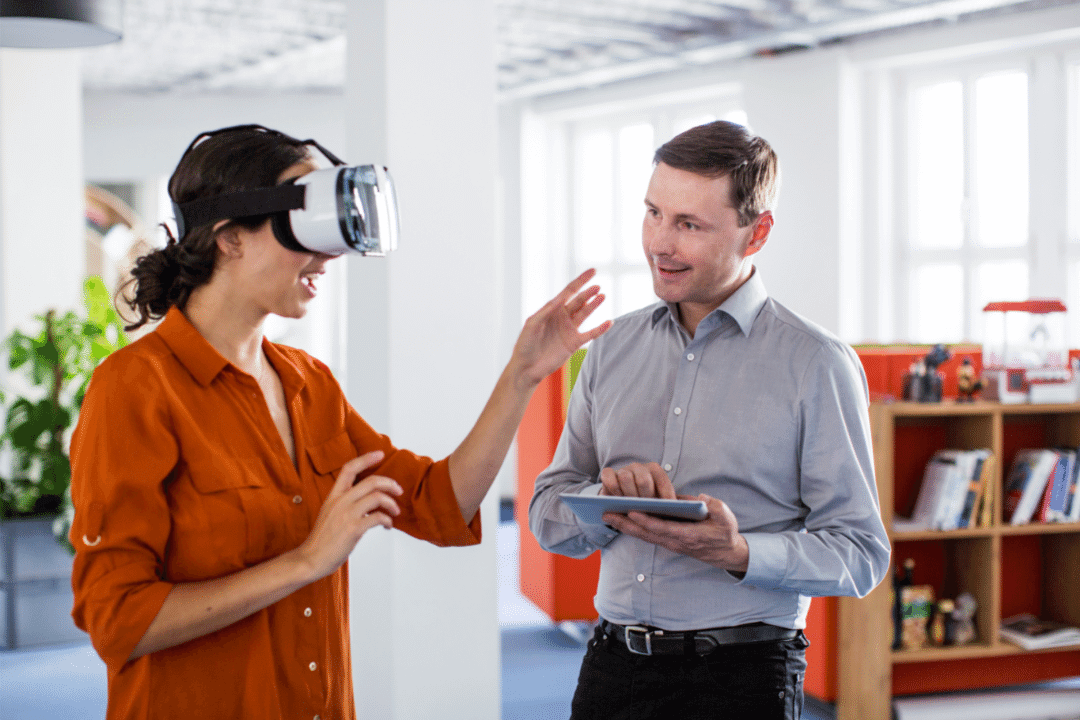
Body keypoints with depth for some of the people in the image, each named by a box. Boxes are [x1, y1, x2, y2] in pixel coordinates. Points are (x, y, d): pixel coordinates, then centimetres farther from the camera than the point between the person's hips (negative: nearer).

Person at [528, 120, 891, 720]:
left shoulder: (817, 365, -6)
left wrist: (738, 553, -23)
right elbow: (548, 517, 9)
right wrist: (609, 501, -12)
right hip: (611, 669, 4)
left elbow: (861, 554, -8)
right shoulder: (613, 349, 9)